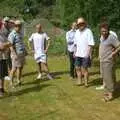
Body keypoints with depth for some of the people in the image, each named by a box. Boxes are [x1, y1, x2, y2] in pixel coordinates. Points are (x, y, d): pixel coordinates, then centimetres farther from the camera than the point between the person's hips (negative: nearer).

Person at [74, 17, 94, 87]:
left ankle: (86, 82, 13)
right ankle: (79, 81, 26)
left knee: (84, 69, 0)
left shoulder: (88, 31, -10)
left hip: (85, 54, -6)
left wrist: (88, 53, -19)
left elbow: (91, 44, -14)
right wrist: (75, 52, 14)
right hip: (78, 54, 7)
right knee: (78, 68, 12)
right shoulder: (77, 32, 11)